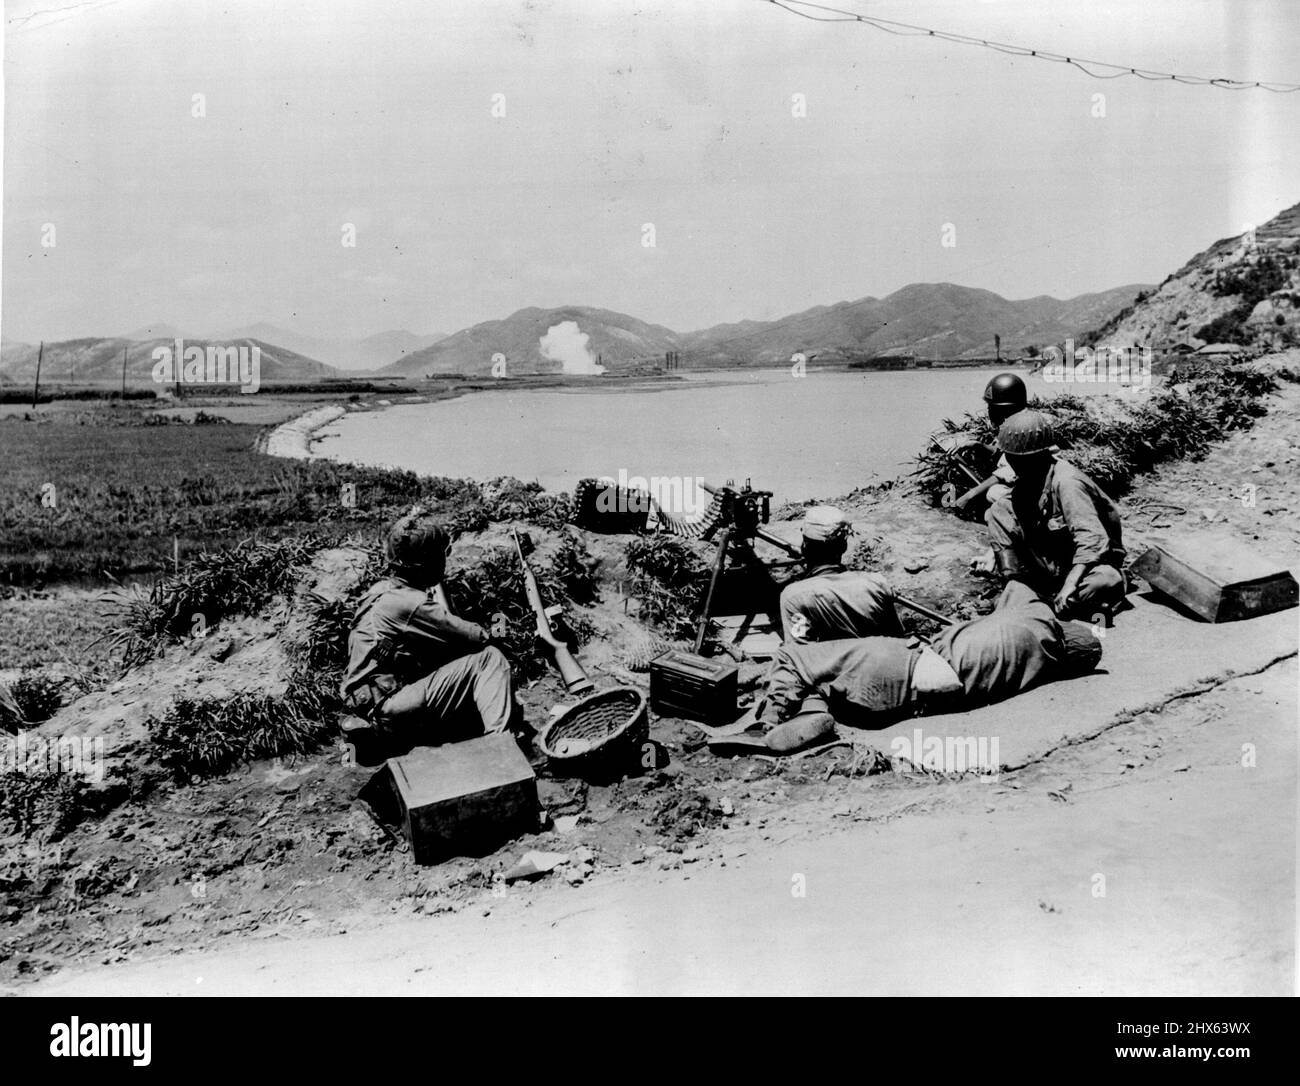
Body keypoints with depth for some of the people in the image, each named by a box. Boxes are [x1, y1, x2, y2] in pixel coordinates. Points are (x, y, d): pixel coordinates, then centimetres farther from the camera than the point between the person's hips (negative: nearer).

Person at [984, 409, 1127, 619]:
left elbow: (1092, 540, -35)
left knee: (1107, 583, -41)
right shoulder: (1030, 478, -4)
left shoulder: (1066, 482, -27)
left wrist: (1068, 588, -43)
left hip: (1090, 561, -6)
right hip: (1053, 562, 6)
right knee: (998, 512, -7)